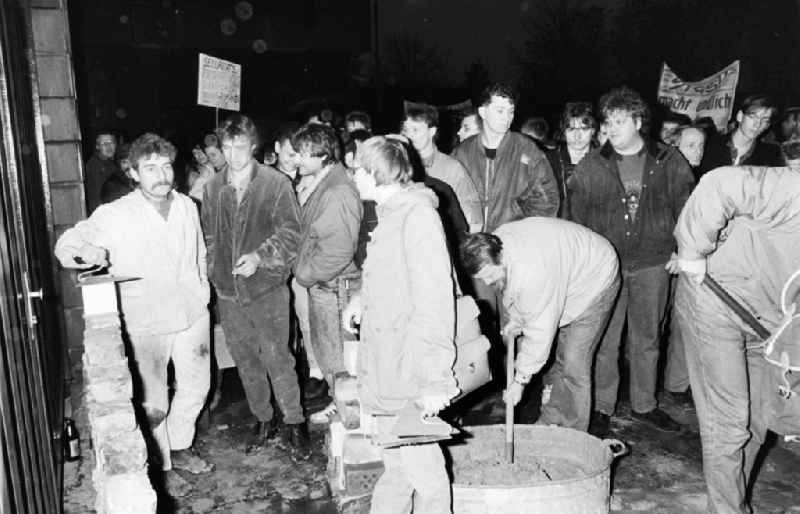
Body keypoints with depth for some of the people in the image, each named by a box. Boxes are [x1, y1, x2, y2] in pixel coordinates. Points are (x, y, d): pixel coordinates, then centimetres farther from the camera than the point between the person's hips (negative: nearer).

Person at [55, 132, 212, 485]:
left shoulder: (186, 206, 3)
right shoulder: (113, 216, -12)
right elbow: (64, 245, -9)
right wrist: (86, 250, -31)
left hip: (193, 316, 5)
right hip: (146, 324, -5)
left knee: (195, 388, 18)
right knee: (153, 402, 6)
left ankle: (180, 447, 42)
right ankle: (160, 463, 30)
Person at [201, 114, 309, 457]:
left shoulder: (275, 183, -6)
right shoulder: (213, 188, 7)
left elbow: (290, 232, -8)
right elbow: (208, 236, 15)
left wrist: (259, 256, -20)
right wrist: (212, 272, 8)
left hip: (267, 287, -4)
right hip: (227, 290, 5)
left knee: (277, 358, -3)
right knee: (245, 360, 13)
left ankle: (295, 424, 14)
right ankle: (264, 421, 29)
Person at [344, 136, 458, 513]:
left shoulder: (417, 216, -17)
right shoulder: (391, 214, 12)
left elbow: (435, 299, -21)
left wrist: (435, 379, -21)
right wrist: (362, 299, 9)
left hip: (407, 370, -9)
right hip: (384, 368, 9)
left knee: (420, 466, 5)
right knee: (396, 464, 20)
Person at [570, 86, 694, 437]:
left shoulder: (669, 162, 4)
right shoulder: (591, 167, 3)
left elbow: (685, 210, 7)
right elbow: (578, 217, 5)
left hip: (653, 264, 1)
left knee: (647, 339, 12)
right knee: (605, 340, 2)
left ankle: (644, 405, 28)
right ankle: (602, 408, 16)